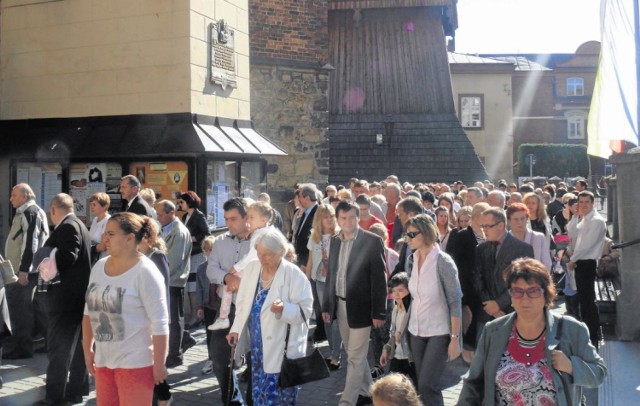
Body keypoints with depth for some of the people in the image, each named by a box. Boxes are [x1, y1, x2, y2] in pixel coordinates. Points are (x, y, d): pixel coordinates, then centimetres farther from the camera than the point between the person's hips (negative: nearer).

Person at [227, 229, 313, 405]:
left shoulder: (294, 275, -13)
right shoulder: (251, 268, 5)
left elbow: (305, 310, -15)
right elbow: (243, 303, 14)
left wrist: (284, 309, -31)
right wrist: (236, 329, 9)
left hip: (282, 349, -5)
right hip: (258, 346, 6)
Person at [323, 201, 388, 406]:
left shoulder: (372, 241, -11)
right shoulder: (335, 241, 7)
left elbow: (379, 279, -12)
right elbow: (331, 275, 12)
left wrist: (379, 312, -14)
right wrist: (327, 306, 9)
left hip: (360, 307, -6)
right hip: (340, 305, 6)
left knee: (355, 357, -2)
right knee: (355, 354, 18)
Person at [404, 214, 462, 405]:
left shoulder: (443, 261, -14)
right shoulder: (413, 259, 4)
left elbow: (455, 301, -14)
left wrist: (455, 338, -17)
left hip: (439, 332, -6)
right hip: (416, 331, 6)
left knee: (426, 385, -11)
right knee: (423, 385, 10)